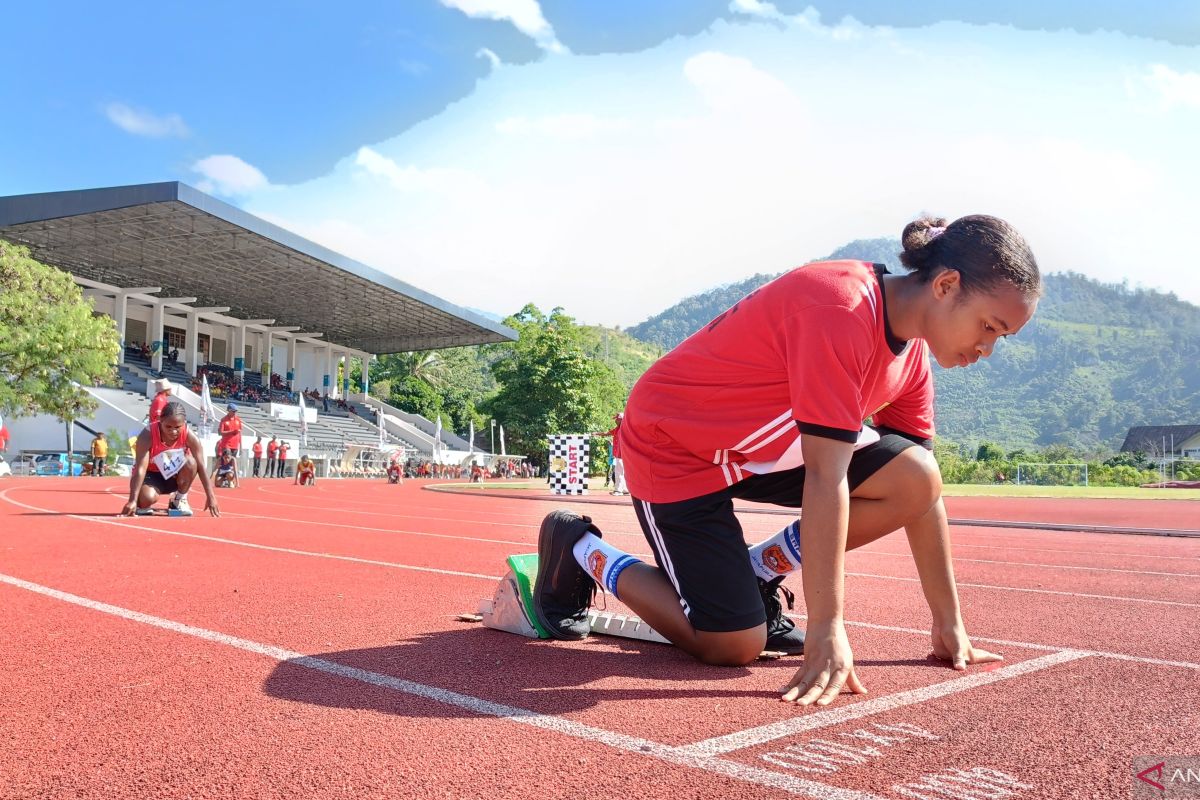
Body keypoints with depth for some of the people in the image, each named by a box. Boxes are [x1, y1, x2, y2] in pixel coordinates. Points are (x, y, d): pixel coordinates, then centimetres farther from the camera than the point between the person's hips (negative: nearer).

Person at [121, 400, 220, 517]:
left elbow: (201, 467, -22)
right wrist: (133, 500, -42)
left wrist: (210, 497, -26)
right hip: (151, 474, -2)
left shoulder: (189, 436, -24)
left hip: (174, 476, 2)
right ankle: (143, 506, 7)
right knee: (147, 498, -34)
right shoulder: (147, 435, -30)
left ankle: (180, 500, -6)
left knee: (190, 462, -31)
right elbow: (140, 468, -35)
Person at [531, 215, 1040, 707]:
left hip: (765, 444, 8)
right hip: (672, 445, -8)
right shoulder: (842, 311, -30)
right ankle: (582, 550, 10)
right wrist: (827, 630, -32)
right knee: (734, 647, -9)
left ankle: (758, 571, 6)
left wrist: (949, 624, 3)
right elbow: (826, 479, -34)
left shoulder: (913, 347, -1)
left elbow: (924, 490, 2)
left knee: (915, 480, -12)